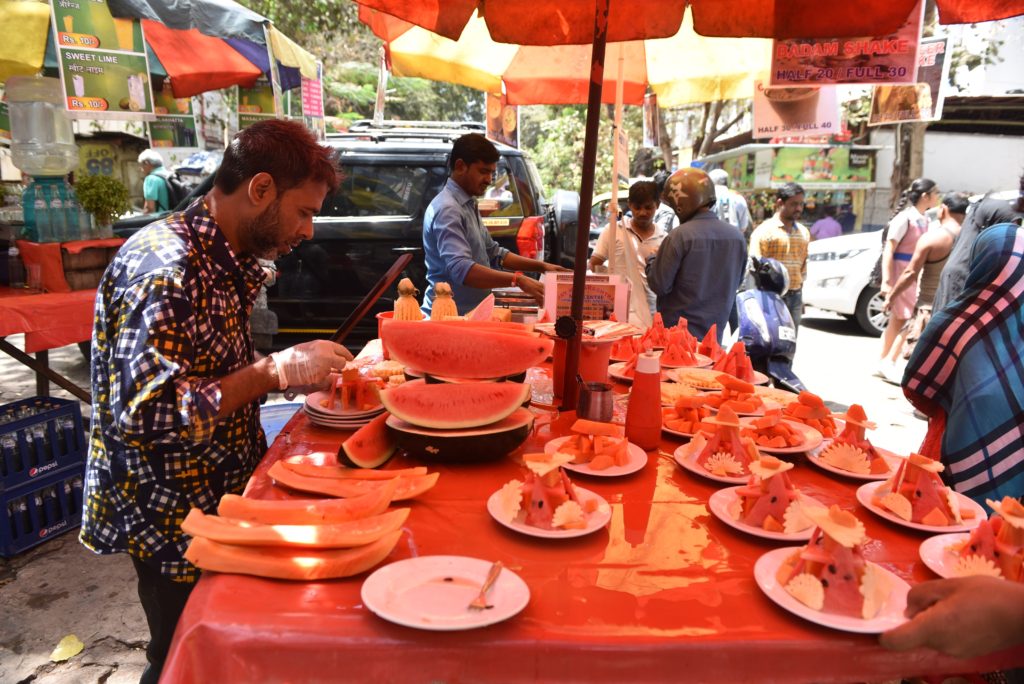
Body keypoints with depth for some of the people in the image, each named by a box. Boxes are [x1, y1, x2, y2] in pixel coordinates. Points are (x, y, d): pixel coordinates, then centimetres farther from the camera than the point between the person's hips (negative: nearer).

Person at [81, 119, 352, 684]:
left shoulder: (227, 257, 4)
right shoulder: (164, 265, -25)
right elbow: (147, 410, -31)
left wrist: (298, 372, 1)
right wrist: (278, 370, -27)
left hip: (222, 497, 8)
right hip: (175, 520, -8)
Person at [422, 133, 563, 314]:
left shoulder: (468, 206, 14)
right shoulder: (447, 210, -16)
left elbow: (494, 253, 22)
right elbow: (461, 269, -29)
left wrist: (542, 266, 13)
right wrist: (518, 280, -36)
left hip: (469, 314, 9)